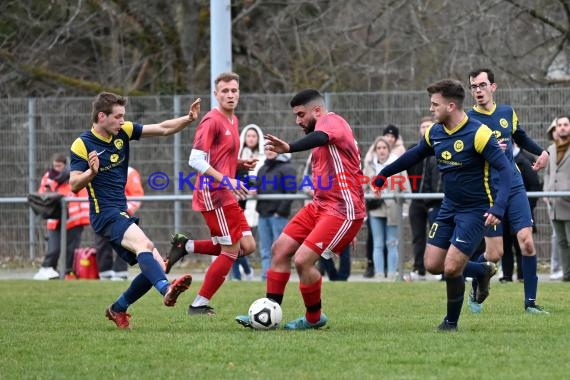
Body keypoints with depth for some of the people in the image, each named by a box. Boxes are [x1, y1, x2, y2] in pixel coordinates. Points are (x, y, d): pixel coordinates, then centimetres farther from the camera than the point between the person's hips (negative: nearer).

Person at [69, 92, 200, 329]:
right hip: (105, 213, -8)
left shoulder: (123, 132, 8)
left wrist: (189, 119, -9)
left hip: (122, 214, 8)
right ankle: (166, 289, -57)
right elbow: (74, 185, -10)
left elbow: (163, 129, 6)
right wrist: (92, 171, -29)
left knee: (156, 266, 2)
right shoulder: (82, 145, -8)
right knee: (143, 244, -34)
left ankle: (118, 309, 18)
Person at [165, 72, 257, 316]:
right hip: (213, 194, -9)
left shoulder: (233, 121, 15)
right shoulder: (212, 120, -13)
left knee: (247, 246, 6)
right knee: (231, 250, -6)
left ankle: (186, 247, 13)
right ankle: (199, 305, 4)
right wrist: (226, 180, -23)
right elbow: (195, 160, -19)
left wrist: (242, 165, 6)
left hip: (226, 195, 9)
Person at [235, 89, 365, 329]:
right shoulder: (326, 127, 19)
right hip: (321, 206, 11)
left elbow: (320, 137, -38)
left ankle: (314, 318, 5)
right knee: (281, 248, 6)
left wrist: (289, 148, -57)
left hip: (342, 211, -11)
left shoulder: (330, 120, -12)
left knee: (302, 260, -16)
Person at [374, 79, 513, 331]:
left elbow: (505, 170, -22)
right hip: (449, 206, 7)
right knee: (432, 264, 2)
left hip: (475, 210, -7)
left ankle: (452, 322, 10)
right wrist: (384, 174, 28)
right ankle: (483, 271, 26)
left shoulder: (478, 134, -21)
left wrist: (498, 208, -33)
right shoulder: (435, 132, 1)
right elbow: (415, 155, 21)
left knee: (451, 268, -13)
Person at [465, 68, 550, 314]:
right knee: (494, 253, -4)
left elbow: (520, 138, 27)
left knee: (527, 241, -9)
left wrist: (541, 152, 13)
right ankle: (476, 291, 24)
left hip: (514, 186, 4)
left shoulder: (507, 112, 8)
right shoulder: (468, 119, -6)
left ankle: (530, 301, -1)